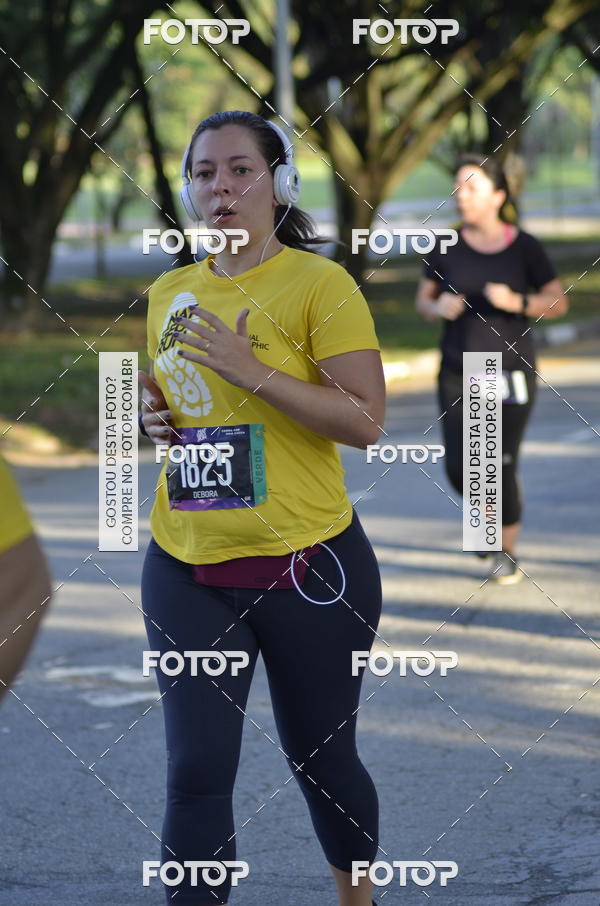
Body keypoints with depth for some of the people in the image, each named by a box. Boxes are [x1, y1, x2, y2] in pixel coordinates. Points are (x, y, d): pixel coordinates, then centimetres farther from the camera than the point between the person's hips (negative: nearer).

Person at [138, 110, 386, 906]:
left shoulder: (319, 283, -9)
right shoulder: (169, 293, 9)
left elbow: (365, 421, -15)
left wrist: (249, 370, -22)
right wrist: (154, 415, 2)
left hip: (305, 564, -4)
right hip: (185, 569, 4)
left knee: (320, 756, 11)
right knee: (196, 774, 0)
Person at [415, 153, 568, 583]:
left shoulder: (525, 247, -6)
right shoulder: (447, 248, 0)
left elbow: (558, 303, -2)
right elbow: (423, 301, 8)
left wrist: (517, 302, -20)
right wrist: (439, 307, -15)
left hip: (510, 373, -2)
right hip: (458, 374, 2)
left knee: (501, 466, -5)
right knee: (460, 469, -5)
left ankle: (507, 552, 16)